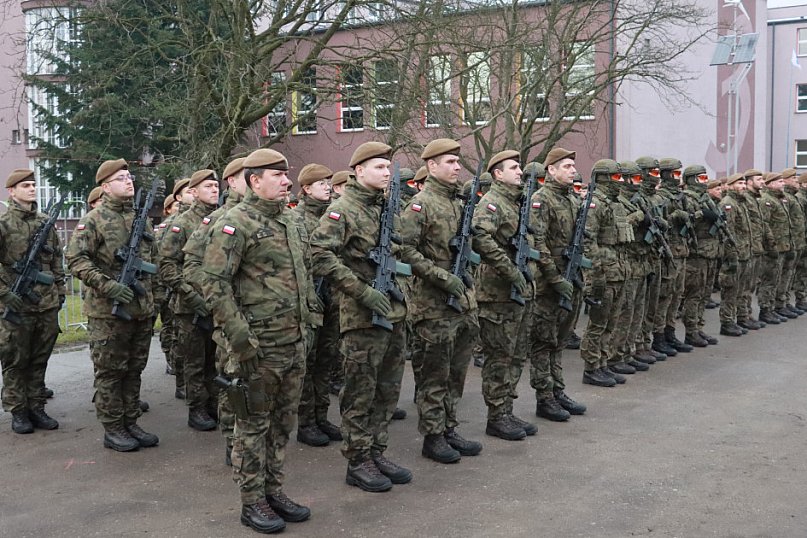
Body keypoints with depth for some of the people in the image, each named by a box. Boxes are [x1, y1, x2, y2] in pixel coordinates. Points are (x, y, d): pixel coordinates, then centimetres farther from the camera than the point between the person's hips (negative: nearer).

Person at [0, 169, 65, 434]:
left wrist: (60, 290, 13)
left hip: (48, 304, 5)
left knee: (40, 360, 11)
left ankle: (36, 407, 20)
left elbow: (57, 260, 18)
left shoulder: (46, 222, 12)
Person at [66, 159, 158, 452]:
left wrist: (152, 299, 18)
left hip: (142, 310, 6)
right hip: (107, 311, -6)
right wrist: (108, 286, -23)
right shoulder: (93, 220, -7)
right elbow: (75, 259, -14)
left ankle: (131, 424, 23)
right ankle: (112, 430, 12)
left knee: (134, 370, 13)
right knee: (110, 373, 3)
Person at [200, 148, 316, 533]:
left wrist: (307, 320, 18)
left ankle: (273, 490, 28)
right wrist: (239, 338, -20)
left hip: (294, 342, 8)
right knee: (254, 425, 4)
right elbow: (213, 282, -17)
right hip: (259, 345, -8)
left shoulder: (289, 220, 13)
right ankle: (252, 502, 16)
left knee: (282, 422, 15)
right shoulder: (235, 224, -12)